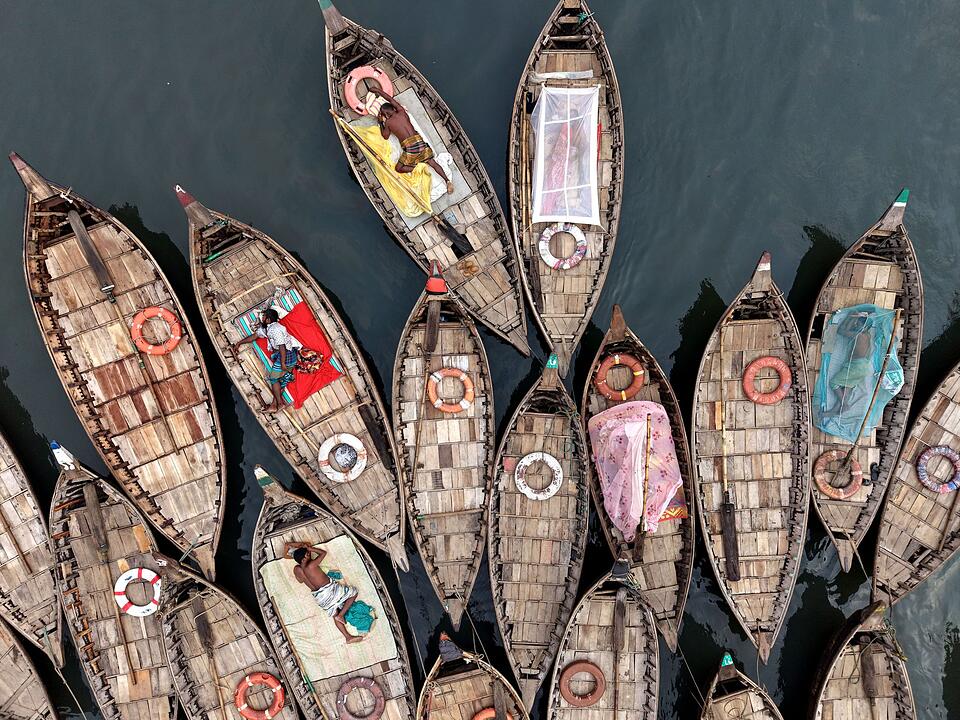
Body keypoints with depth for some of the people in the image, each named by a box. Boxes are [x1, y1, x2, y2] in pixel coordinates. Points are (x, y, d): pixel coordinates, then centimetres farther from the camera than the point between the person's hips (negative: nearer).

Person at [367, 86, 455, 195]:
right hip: (420, 141, 4)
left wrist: (380, 123, 33)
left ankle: (418, 167, -13)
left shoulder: (388, 122, 6)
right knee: (432, 162, 7)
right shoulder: (402, 112, 15)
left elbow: (385, 136, 24)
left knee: (398, 168, 10)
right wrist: (379, 91, 41)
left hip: (409, 147, -4)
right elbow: (392, 100, 31)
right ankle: (447, 181, -13)